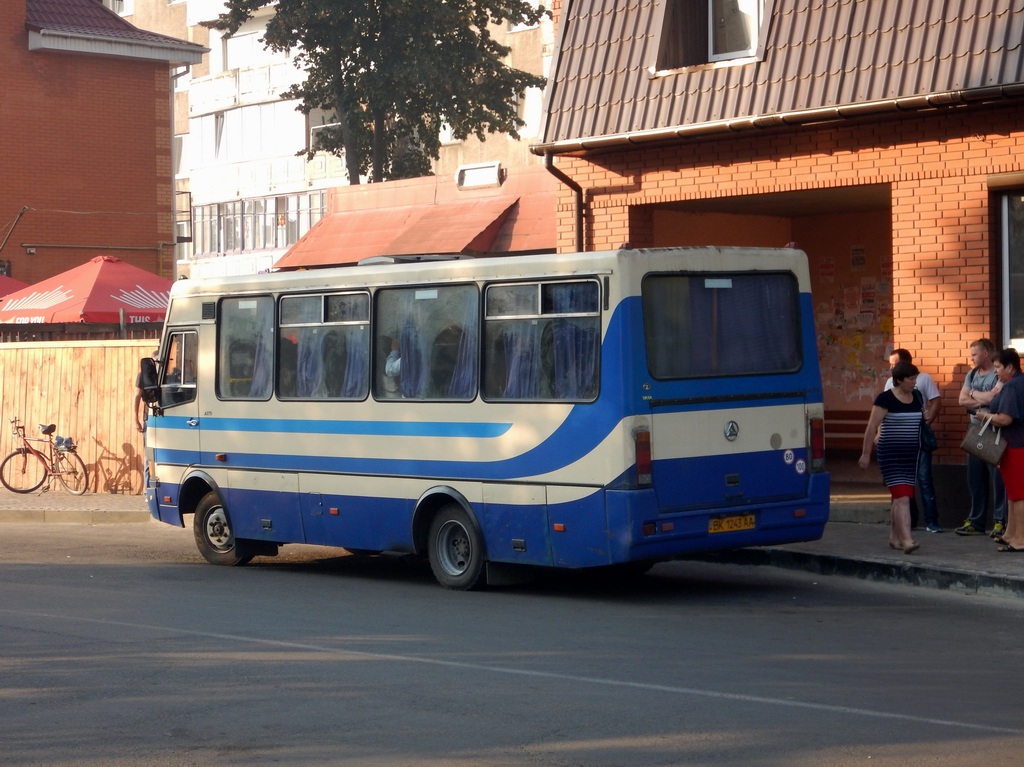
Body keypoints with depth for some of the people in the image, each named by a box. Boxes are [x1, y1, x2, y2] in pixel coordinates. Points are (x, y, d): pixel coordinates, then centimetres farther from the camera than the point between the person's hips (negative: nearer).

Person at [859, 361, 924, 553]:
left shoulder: (917, 396, 9)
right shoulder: (886, 399, -11)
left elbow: (922, 419, 27)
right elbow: (872, 427, -11)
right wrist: (866, 454, -11)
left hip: (911, 454, 7)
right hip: (890, 454, -7)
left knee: (901, 497, 11)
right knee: (902, 496, -15)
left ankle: (894, 536, 22)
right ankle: (906, 539, -20)